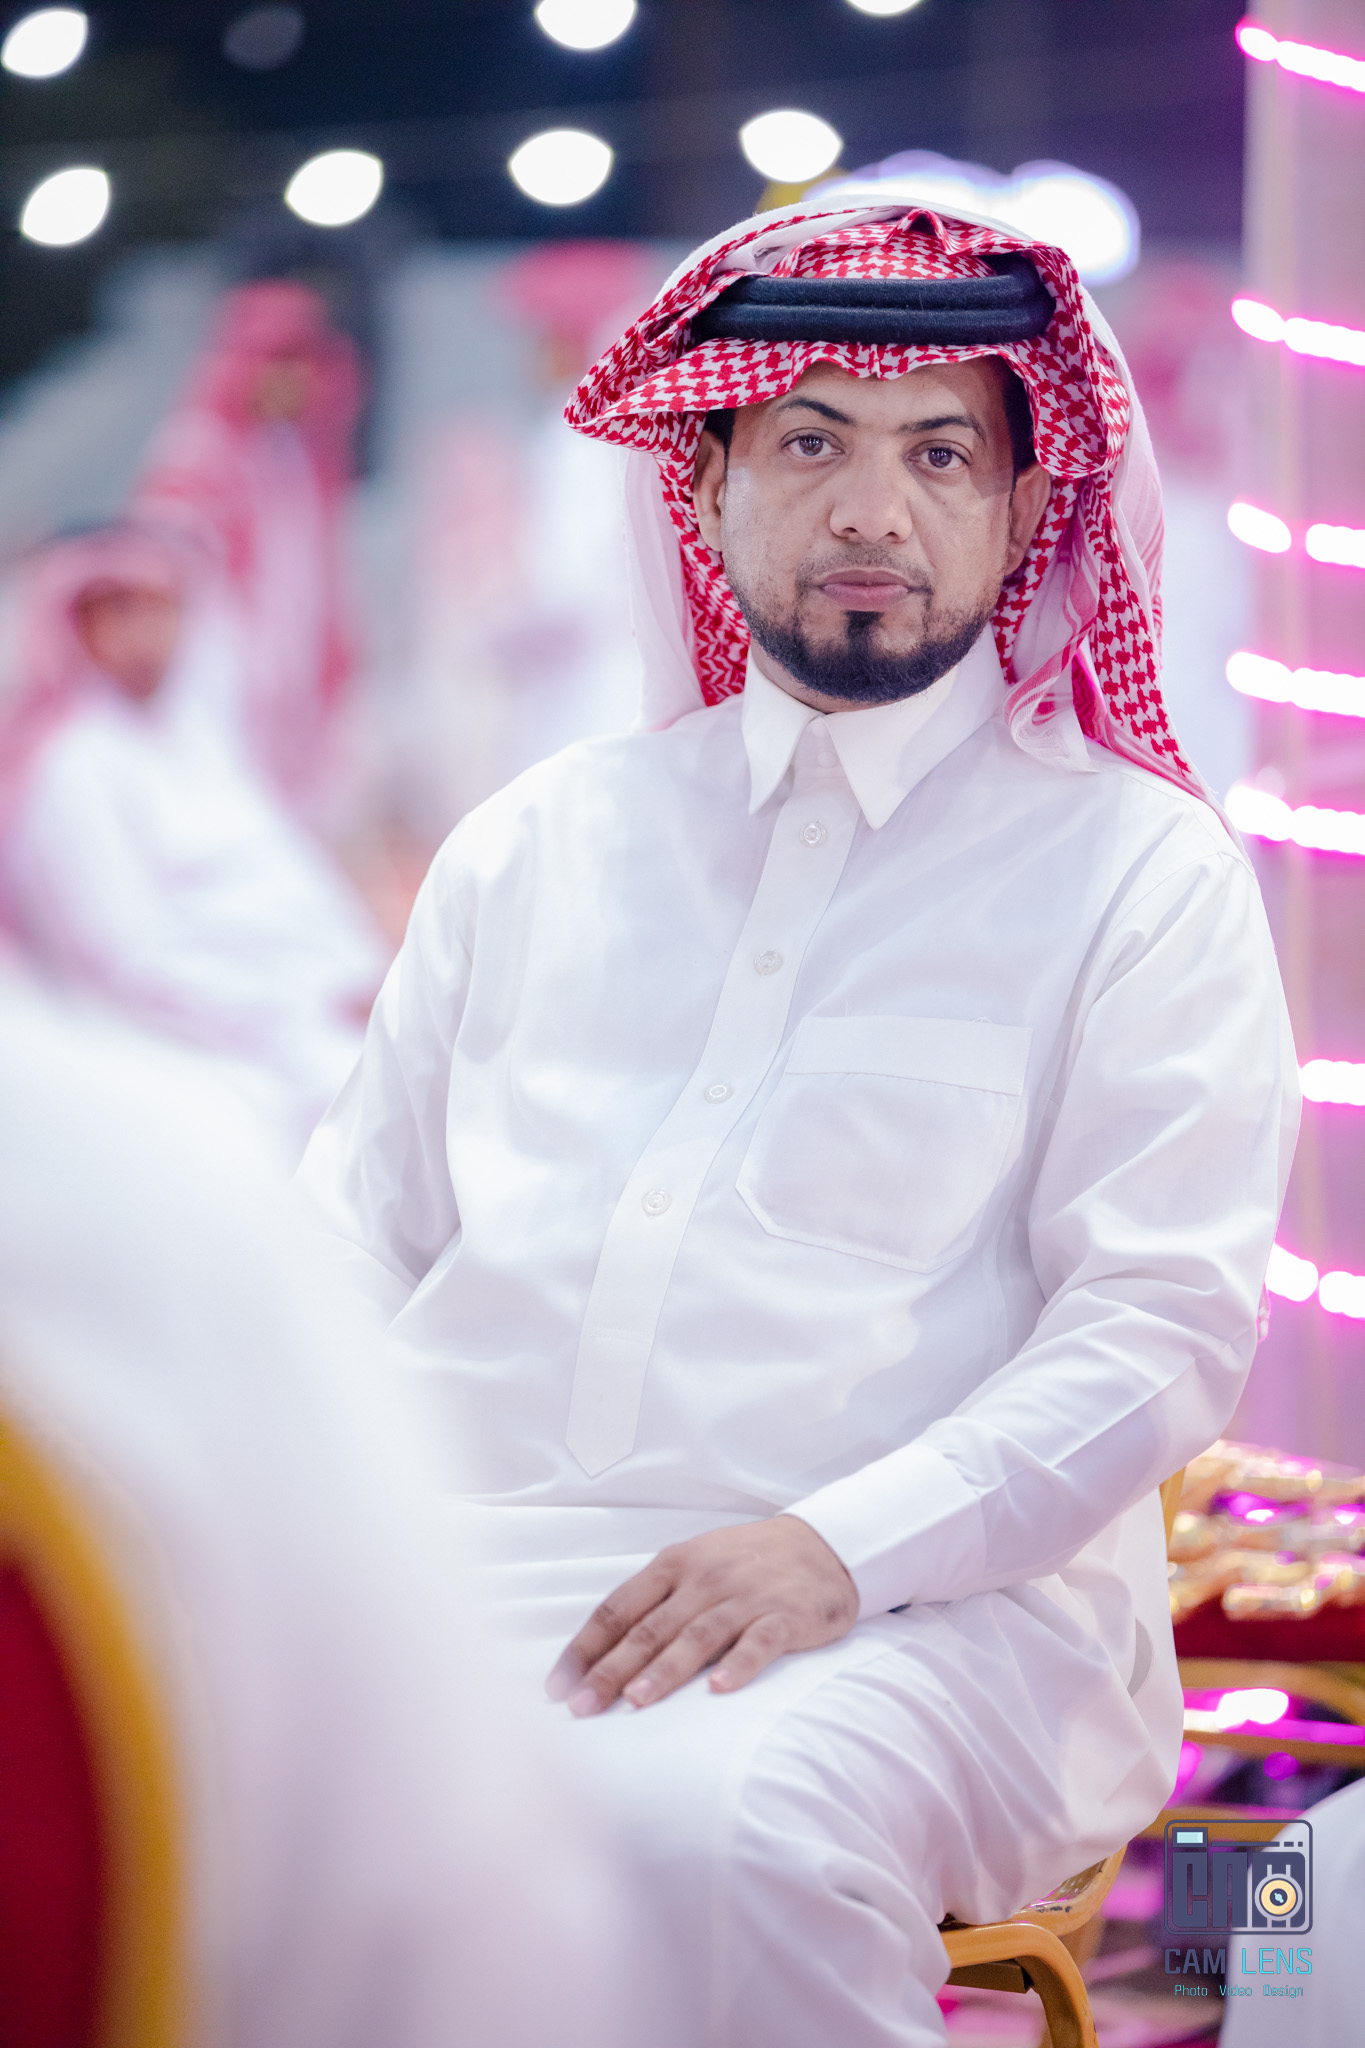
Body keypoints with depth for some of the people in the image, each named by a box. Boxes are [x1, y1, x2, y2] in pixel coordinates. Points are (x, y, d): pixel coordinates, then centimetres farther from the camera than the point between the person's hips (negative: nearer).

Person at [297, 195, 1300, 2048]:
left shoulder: (1141, 872, 9)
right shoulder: (535, 842, 22)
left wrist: (839, 1545, -18)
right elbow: (364, 1227, 23)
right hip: (459, 1562, 4)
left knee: (720, 1831, -38)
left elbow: (1161, 1326, -2)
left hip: (910, 1606, -3)